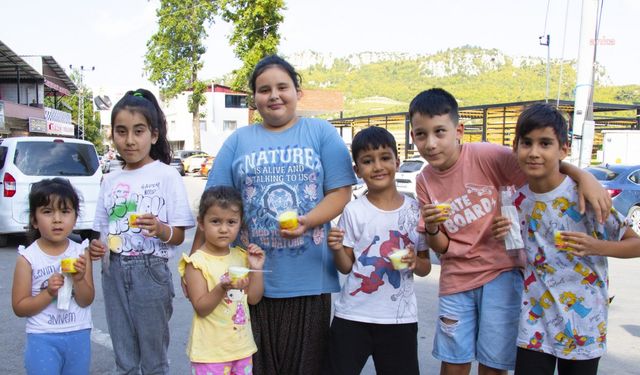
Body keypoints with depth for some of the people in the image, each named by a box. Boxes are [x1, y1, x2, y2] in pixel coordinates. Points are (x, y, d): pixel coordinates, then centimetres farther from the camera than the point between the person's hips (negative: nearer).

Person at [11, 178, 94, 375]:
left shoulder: (81, 253, -4)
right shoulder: (28, 257, -9)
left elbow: (87, 301, -3)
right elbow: (19, 307, -6)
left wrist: (79, 279, -21)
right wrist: (49, 293, -20)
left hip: (79, 336, 3)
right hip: (43, 338, -2)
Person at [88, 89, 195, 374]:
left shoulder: (166, 175, -6)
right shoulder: (110, 181, 8)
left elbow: (179, 236, -6)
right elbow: (104, 230, 16)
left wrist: (161, 230, -27)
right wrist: (98, 247, -6)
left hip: (151, 270, -4)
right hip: (114, 271, 5)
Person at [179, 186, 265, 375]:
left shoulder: (241, 256, 4)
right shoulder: (197, 262, -13)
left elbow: (253, 299, 5)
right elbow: (201, 308, -16)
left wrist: (256, 269, -8)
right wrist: (222, 289, -31)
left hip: (242, 346, 5)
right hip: (211, 350, -5)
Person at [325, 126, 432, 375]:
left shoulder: (415, 210, 0)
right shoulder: (353, 211, -5)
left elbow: (425, 268, 7)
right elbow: (346, 267, -1)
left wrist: (414, 261, -15)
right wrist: (337, 249, -21)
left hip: (400, 317, 1)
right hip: (352, 316, -1)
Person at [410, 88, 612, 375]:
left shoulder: (484, 156, -14)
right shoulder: (424, 181, -2)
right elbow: (441, 247, 1)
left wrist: (584, 176, -29)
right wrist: (431, 229, -21)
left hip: (501, 270, -3)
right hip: (456, 279, 3)